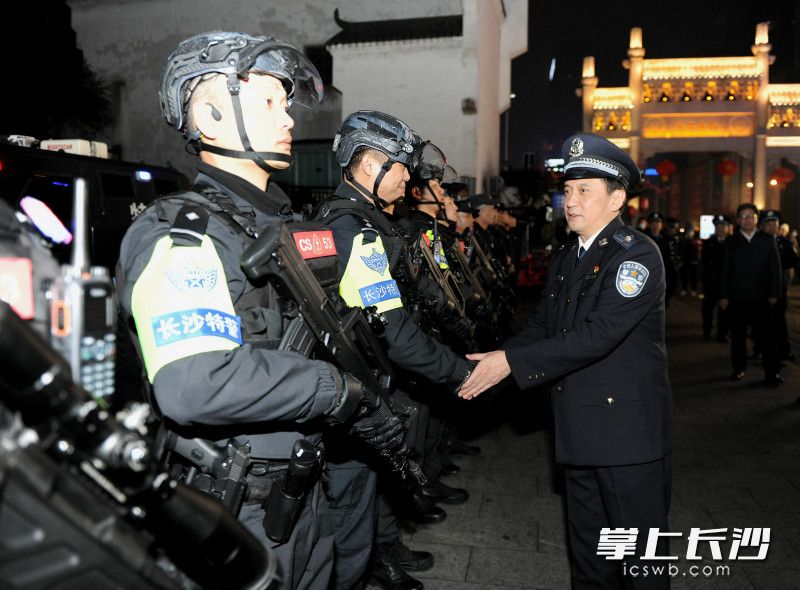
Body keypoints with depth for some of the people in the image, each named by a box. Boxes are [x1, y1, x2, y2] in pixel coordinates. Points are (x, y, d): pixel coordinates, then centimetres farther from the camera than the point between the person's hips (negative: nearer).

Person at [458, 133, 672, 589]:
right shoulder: (565, 260, 13)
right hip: (580, 431, 8)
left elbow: (599, 334, -24)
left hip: (630, 431, -7)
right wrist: (489, 362, -6)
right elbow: (542, 326, 10)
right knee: (588, 553, 20)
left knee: (639, 552, 8)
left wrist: (511, 362, -23)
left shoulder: (637, 254, -14)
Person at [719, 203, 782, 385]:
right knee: (737, 336, 9)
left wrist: (774, 294, -2)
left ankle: (771, 372, 3)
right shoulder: (731, 242, 6)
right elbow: (724, 271, 5)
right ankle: (739, 368, 21)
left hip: (761, 298, -1)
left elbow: (775, 268, 5)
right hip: (736, 298, 1)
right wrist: (723, 296, -1)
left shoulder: (768, 240, 6)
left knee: (765, 335, -3)